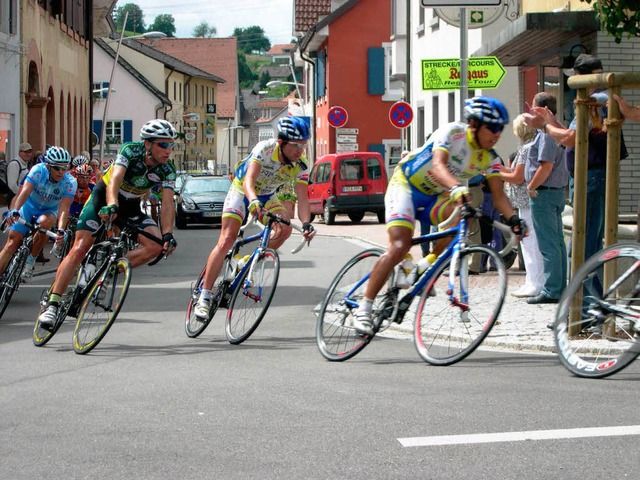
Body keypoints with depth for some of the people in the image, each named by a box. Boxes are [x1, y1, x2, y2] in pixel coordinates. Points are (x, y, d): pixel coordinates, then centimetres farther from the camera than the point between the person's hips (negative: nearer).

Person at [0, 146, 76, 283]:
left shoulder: (70, 182, -24)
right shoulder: (38, 171, -25)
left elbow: (64, 209, -32)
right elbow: (25, 191, -36)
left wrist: (60, 230, -49)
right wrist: (14, 211, -53)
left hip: (50, 211, 0)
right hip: (30, 206, 0)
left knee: (44, 222, -35)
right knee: (13, 242, -14)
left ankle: (30, 262, -19)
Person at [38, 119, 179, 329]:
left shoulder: (167, 170, -16)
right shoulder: (131, 151, -25)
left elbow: (168, 204, -21)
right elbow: (114, 180, -39)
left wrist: (168, 234, -36)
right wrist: (111, 206, -56)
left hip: (131, 207, 4)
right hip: (104, 197, -4)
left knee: (156, 245, -20)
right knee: (79, 249, -15)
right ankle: (52, 304, -13)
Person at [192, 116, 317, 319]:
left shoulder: (301, 165, -20)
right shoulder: (265, 149, -32)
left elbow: (302, 196, -25)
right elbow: (249, 180, -42)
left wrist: (306, 223, -43)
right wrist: (253, 201, -63)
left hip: (266, 196, 4)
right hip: (241, 190, -4)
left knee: (284, 228, -23)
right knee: (226, 240, -15)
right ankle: (204, 297, -12)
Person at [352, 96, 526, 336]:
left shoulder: (487, 158, -4)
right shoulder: (453, 132, -21)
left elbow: (498, 194, -10)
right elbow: (437, 166, -36)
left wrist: (514, 218, -29)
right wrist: (456, 188, -56)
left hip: (433, 197, 6)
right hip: (405, 184, -6)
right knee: (399, 247, -23)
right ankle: (363, 308, -17)